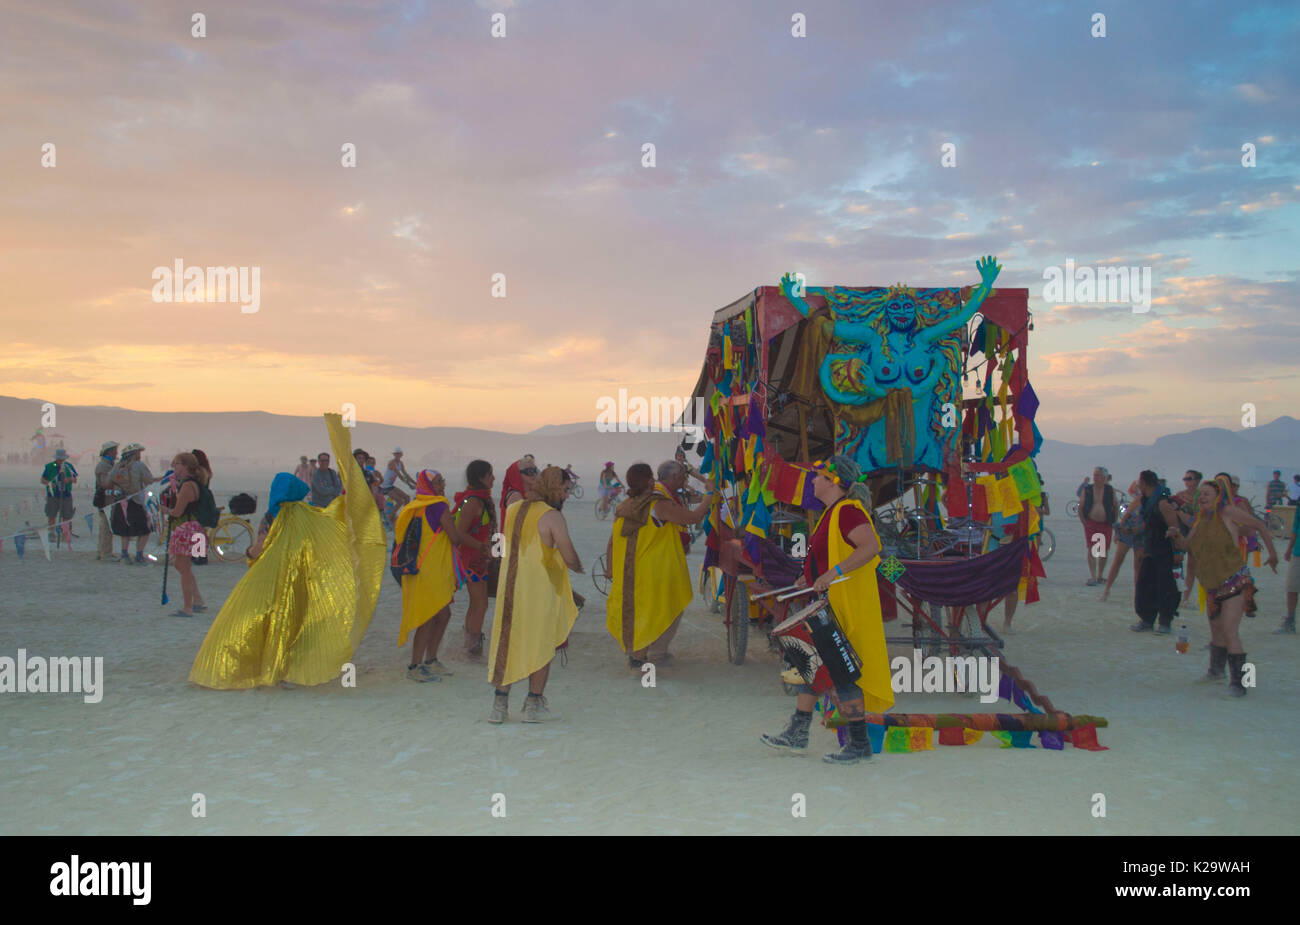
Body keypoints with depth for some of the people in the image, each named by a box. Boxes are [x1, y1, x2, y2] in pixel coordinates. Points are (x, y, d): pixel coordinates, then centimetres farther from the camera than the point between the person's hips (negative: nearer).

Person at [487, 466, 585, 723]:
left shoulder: (512, 510, 8)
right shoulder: (552, 516, -12)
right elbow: (569, 558, -13)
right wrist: (579, 567, 9)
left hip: (510, 587, 6)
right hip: (540, 589, -6)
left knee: (507, 643, 12)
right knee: (542, 645, 7)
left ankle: (500, 704, 11)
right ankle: (534, 705, 10)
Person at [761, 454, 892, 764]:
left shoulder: (848, 511, -17)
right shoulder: (834, 511, 14)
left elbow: (871, 547, -30)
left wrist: (835, 572, -34)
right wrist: (811, 576, 17)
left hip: (846, 606, -11)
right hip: (829, 604, 11)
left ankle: (860, 744, 4)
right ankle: (798, 733, 21)